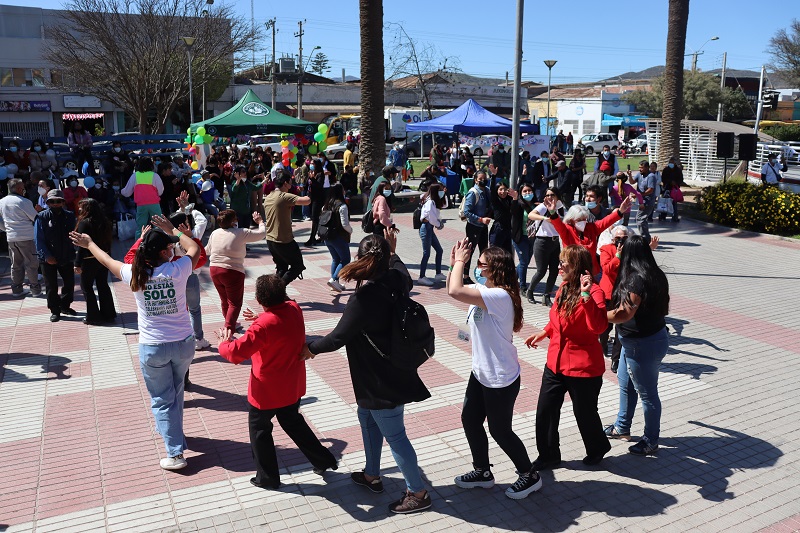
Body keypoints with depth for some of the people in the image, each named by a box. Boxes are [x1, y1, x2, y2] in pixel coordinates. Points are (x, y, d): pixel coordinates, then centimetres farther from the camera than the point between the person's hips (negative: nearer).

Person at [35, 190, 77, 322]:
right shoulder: (42, 217, -8)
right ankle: (54, 310, 19)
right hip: (49, 259, -3)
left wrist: (73, 252, -10)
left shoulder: (69, 216, 0)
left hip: (66, 257, 3)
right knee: (51, 286, 6)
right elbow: (38, 239, -10)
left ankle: (65, 305, 31)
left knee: (70, 283, 12)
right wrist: (47, 256, -17)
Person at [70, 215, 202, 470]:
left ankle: (175, 453, 8)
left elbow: (107, 261, 10)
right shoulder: (177, 270, -15)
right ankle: (173, 433, 43)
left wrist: (89, 244, 29)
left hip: (152, 348, -1)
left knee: (162, 400, 9)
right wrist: (173, 230, 17)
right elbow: (195, 249, 6)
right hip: (183, 343, 1)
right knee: (175, 393, 23)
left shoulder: (135, 274, -11)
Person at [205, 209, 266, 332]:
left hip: (214, 270, 6)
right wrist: (260, 221, 18)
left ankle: (231, 323, 42)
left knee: (224, 300, 24)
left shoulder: (215, 233, 5)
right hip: (233, 271, -6)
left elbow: (207, 250, 18)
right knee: (235, 303, 2)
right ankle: (228, 328, -14)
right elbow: (262, 233, 0)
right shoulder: (241, 233, -10)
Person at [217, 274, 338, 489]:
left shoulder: (263, 325, -30)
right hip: (293, 385, 7)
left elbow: (237, 352, -28)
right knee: (293, 422, 27)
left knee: (259, 429, 16)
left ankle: (268, 478, 28)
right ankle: (323, 460, 32)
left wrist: (225, 342, -8)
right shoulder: (294, 309, -8)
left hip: (267, 391, -7)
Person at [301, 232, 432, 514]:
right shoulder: (396, 280, -6)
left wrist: (311, 348, 1)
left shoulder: (364, 298, -28)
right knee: (366, 417, 26)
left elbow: (337, 337, -17)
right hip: (394, 371, 9)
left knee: (394, 436, 5)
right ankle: (372, 475, 43)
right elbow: (404, 275, 23)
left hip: (382, 380, -9)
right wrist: (392, 252, 33)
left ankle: (418, 493, 21)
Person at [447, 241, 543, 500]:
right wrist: (455, 263, -2)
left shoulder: (500, 296, -28)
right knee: (470, 420, 18)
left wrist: (460, 260, -22)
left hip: (501, 380, -10)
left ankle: (530, 476, 29)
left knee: (500, 430, 6)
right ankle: (482, 472, 37)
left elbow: (455, 291, -37)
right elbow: (453, 289, 12)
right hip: (480, 373, 10)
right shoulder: (484, 292, 2)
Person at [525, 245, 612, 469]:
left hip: (583, 368, -7)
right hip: (555, 363, 7)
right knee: (545, 411, 8)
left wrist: (586, 295, -40)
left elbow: (599, 326, -35)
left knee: (584, 413, 13)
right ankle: (548, 456, 26)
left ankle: (597, 448, 41)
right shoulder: (563, 288, 5)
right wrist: (544, 332, 11)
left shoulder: (593, 292, -18)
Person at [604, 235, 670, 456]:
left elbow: (624, 314, -28)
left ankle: (651, 441, 23)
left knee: (647, 393, 6)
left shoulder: (637, 280, -27)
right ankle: (621, 428, 40)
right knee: (625, 383, 23)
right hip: (634, 341, 10)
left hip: (644, 344, -10)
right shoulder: (653, 274, 3)